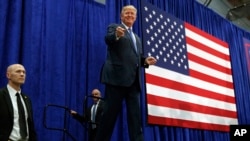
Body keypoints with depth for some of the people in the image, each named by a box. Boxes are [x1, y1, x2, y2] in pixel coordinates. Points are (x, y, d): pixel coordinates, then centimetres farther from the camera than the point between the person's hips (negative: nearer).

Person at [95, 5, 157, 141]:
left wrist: (145, 60, 4)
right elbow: (108, 39, -14)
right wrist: (116, 35, -37)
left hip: (133, 79, 7)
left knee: (135, 115, 0)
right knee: (111, 112, -6)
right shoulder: (114, 27, 8)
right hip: (117, 76, -6)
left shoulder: (136, 37, 28)